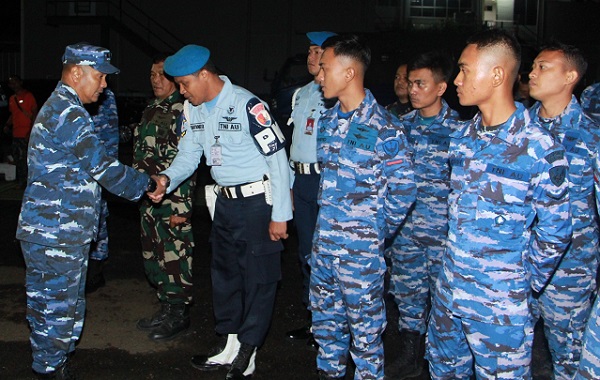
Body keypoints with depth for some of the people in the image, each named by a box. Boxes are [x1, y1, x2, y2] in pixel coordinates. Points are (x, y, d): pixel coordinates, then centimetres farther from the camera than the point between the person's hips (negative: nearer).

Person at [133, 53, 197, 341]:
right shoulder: (151, 110, 15)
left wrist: (180, 207, -21)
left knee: (175, 259, 0)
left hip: (172, 201, -9)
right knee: (153, 257, 16)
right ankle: (166, 308, 30)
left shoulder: (183, 112, -14)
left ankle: (179, 315, 14)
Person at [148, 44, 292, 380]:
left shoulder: (247, 105, -20)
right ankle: (229, 346, 32)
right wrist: (168, 179, -12)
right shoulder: (193, 109, 5)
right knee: (224, 272, 16)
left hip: (259, 200, -8)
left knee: (258, 277, 1)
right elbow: (189, 154, 10)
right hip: (226, 201, 9)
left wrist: (280, 215, -17)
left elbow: (277, 158, -18)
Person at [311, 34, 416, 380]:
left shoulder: (384, 128, -15)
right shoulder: (328, 120, 6)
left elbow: (403, 190, -11)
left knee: (365, 325, 7)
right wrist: (327, 223, 14)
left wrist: (378, 231, -4)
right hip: (324, 240, 7)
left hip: (361, 248, -7)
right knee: (324, 316, 20)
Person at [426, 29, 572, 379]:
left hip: (501, 305, -6)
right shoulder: (462, 137, 3)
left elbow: (554, 233, -10)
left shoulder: (540, 149, -17)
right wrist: (457, 264, 15)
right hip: (449, 290, 6)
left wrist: (525, 285, -3)